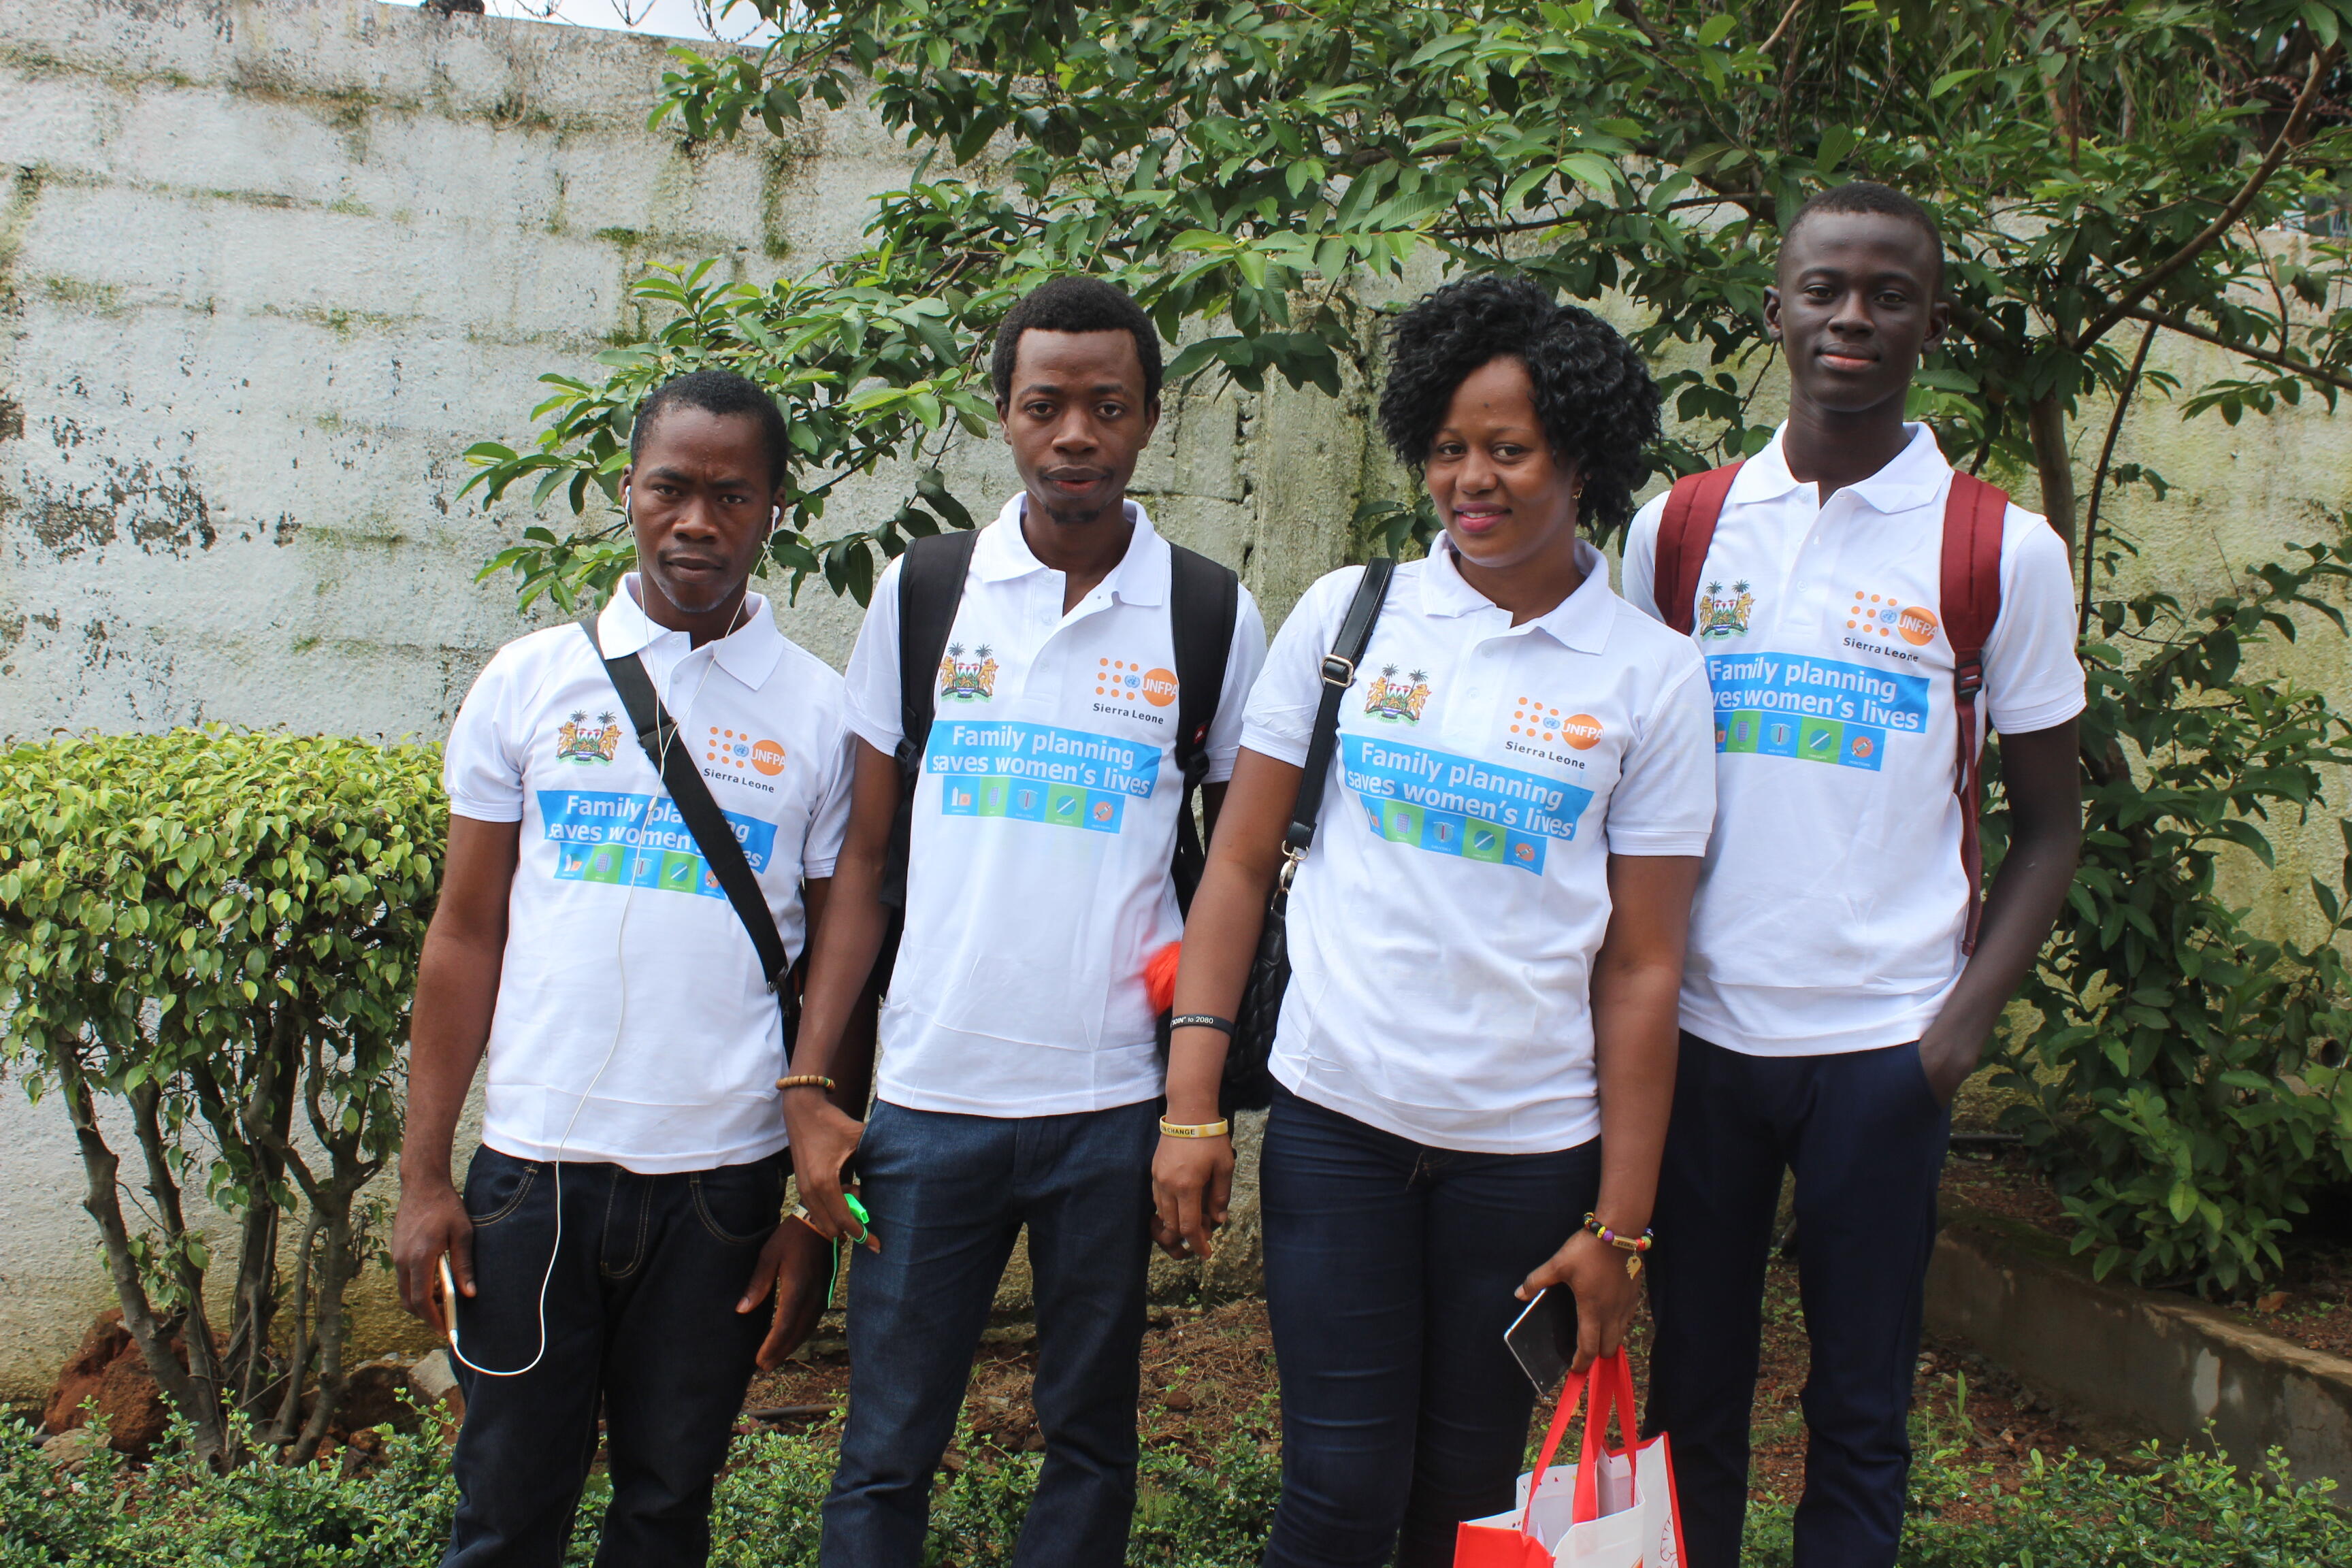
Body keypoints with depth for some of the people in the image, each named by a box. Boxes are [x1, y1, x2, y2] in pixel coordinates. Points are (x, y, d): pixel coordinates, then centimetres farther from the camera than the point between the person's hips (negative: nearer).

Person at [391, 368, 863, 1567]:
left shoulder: (822, 716, 2)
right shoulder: (530, 681, 4)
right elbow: (466, 937, 6)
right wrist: (422, 1176, 3)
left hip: (724, 1178, 0)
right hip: (534, 1163, 1)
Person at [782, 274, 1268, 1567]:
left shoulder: (1213, 617, 1)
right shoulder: (922, 591, 4)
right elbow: (862, 856, 6)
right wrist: (808, 1084, 0)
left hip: (1116, 1105, 0)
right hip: (929, 1094, 1)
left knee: (1090, 1443, 12)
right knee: (885, 1454, 8)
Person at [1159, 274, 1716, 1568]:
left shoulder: (1649, 674, -1)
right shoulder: (1347, 613, 1)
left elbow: (1643, 967, -1)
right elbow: (1240, 863, 4)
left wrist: (1619, 1222, -1)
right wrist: (1192, 1102, -2)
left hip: (1528, 1146, 0)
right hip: (1335, 1119, 0)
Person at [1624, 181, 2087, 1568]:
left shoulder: (2004, 552, -1)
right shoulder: (1678, 529, 5)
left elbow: (2049, 827, 3)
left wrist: (1968, 1021, -9)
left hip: (1881, 1041, -2)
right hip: (1695, 1026, 2)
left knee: (1860, 1412, 8)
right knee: (1692, 1388, 13)